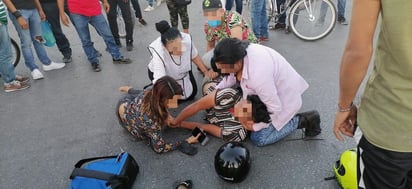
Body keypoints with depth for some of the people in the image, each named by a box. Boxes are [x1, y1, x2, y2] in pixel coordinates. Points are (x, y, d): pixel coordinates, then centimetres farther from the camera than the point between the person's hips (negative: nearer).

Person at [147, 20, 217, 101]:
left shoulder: (187, 39, -36)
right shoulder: (158, 52, -44)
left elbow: (194, 56, -12)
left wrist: (206, 71, -10)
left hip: (183, 71, 4)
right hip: (161, 73, -3)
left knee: (191, 94, 14)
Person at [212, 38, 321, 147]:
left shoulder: (257, 75, -42)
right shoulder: (240, 51, -19)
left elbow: (275, 108, -29)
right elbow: (232, 75, 5)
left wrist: (256, 127, -15)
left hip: (286, 97, -8)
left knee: (258, 139, -2)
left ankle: (302, 120, 3)